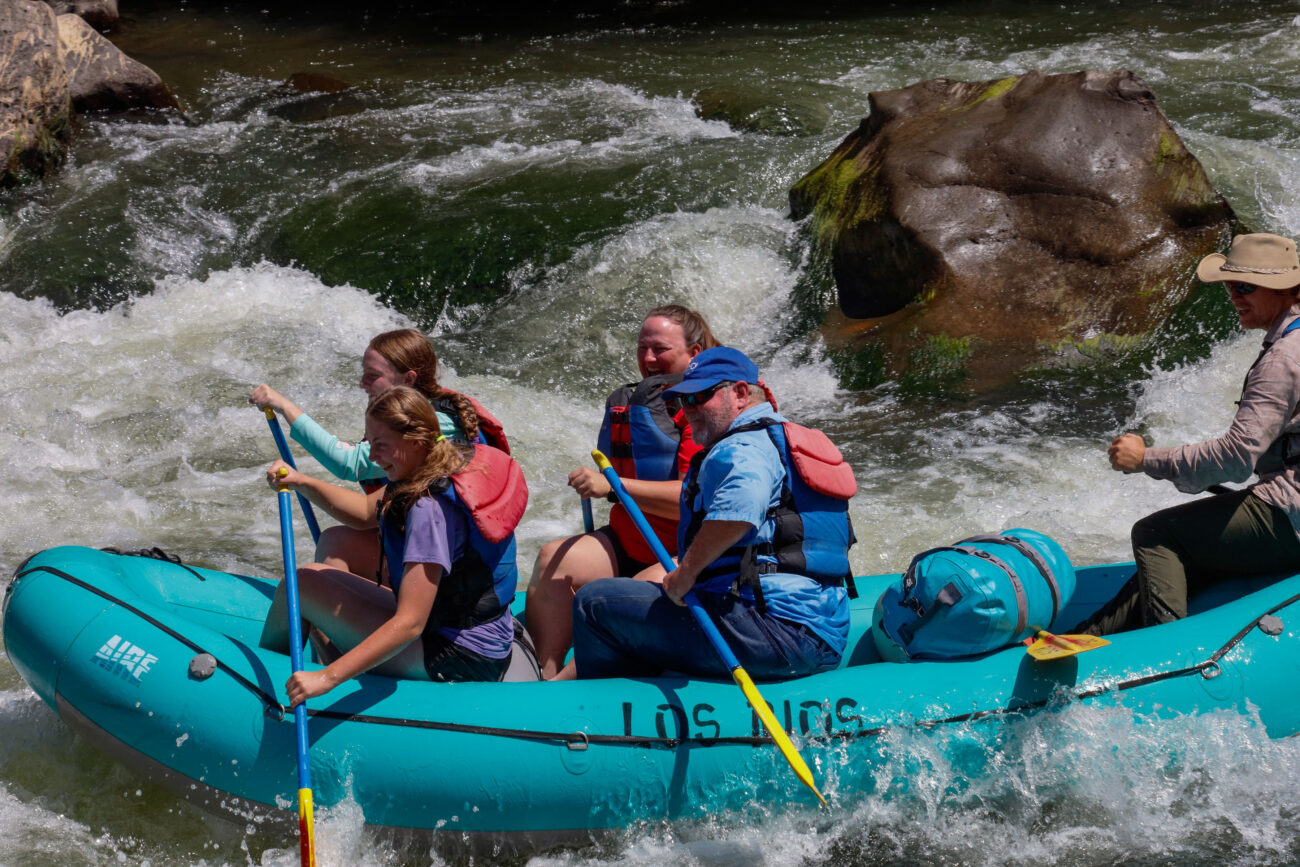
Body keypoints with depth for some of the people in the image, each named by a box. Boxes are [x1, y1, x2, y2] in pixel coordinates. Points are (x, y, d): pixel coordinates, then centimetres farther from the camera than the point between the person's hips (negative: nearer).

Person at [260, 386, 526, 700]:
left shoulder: (430, 508, -28)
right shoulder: (457, 460, 0)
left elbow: (410, 624, -32)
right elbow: (366, 512, 15)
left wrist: (328, 677, -34)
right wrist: (302, 483, 1)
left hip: (460, 660, -10)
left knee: (300, 586, -4)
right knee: (316, 574, 18)